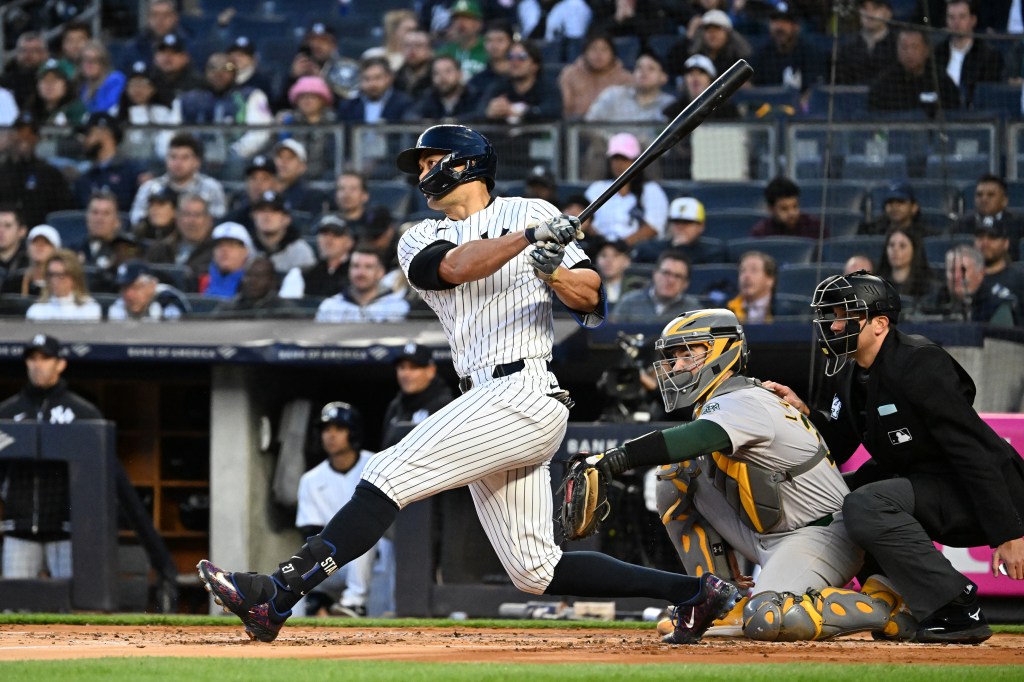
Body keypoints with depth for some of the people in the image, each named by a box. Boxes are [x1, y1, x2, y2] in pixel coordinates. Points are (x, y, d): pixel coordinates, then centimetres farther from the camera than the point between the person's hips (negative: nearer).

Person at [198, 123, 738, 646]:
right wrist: (527, 238, -19)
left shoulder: (534, 213, 7)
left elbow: (594, 301, 2)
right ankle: (692, 591, 12)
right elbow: (457, 267, -5)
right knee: (535, 572, 4)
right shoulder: (420, 241, 19)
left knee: (387, 477, -18)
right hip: (488, 407, 7)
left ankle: (275, 596, -23)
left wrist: (555, 274, -18)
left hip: (522, 393, -7)